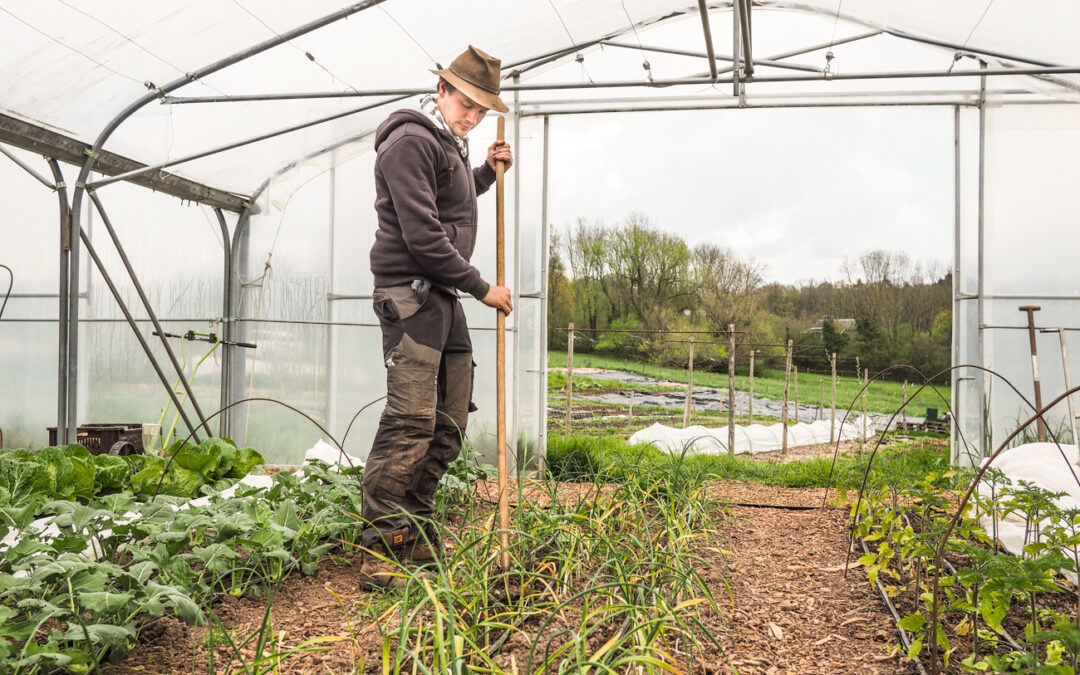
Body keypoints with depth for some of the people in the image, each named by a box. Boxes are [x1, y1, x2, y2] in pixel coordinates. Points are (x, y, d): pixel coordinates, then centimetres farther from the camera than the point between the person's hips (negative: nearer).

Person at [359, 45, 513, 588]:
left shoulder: (451, 146, 21)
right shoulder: (411, 141, -10)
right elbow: (422, 235, -18)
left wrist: (488, 172, 24)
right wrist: (482, 287, -12)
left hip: (445, 298, 10)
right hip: (411, 294, -10)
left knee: (450, 422, 8)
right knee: (410, 421, -15)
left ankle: (416, 535, 16)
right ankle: (379, 550, -10)